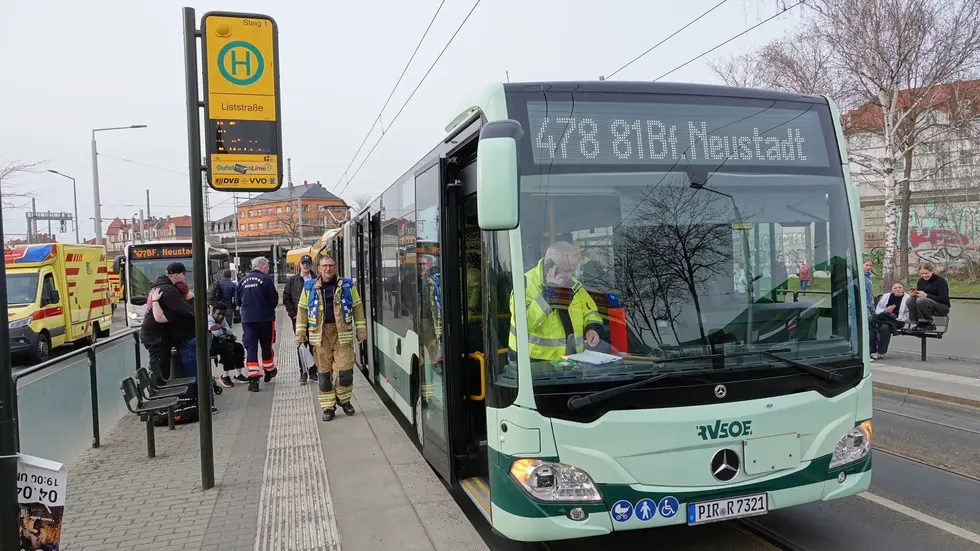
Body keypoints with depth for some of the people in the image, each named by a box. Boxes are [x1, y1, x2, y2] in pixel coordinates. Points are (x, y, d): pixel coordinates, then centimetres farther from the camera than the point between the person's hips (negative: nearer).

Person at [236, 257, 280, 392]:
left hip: (247, 319, 3)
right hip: (265, 319, -2)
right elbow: (274, 299, -8)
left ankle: (253, 379, -7)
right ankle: (269, 371, 31)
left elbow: (238, 300, 10)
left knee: (251, 348, 0)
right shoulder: (266, 279, -8)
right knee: (266, 346, 14)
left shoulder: (243, 281, 5)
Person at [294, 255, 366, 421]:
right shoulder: (310, 287, 8)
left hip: (343, 333, -1)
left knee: (345, 370, -6)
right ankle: (328, 407, 16)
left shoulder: (348, 285, 7)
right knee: (324, 372, 5)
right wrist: (300, 333, 5)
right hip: (320, 334, 1)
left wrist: (361, 331, 5)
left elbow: (357, 308, 9)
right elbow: (302, 310, 11)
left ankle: (344, 399, 20)